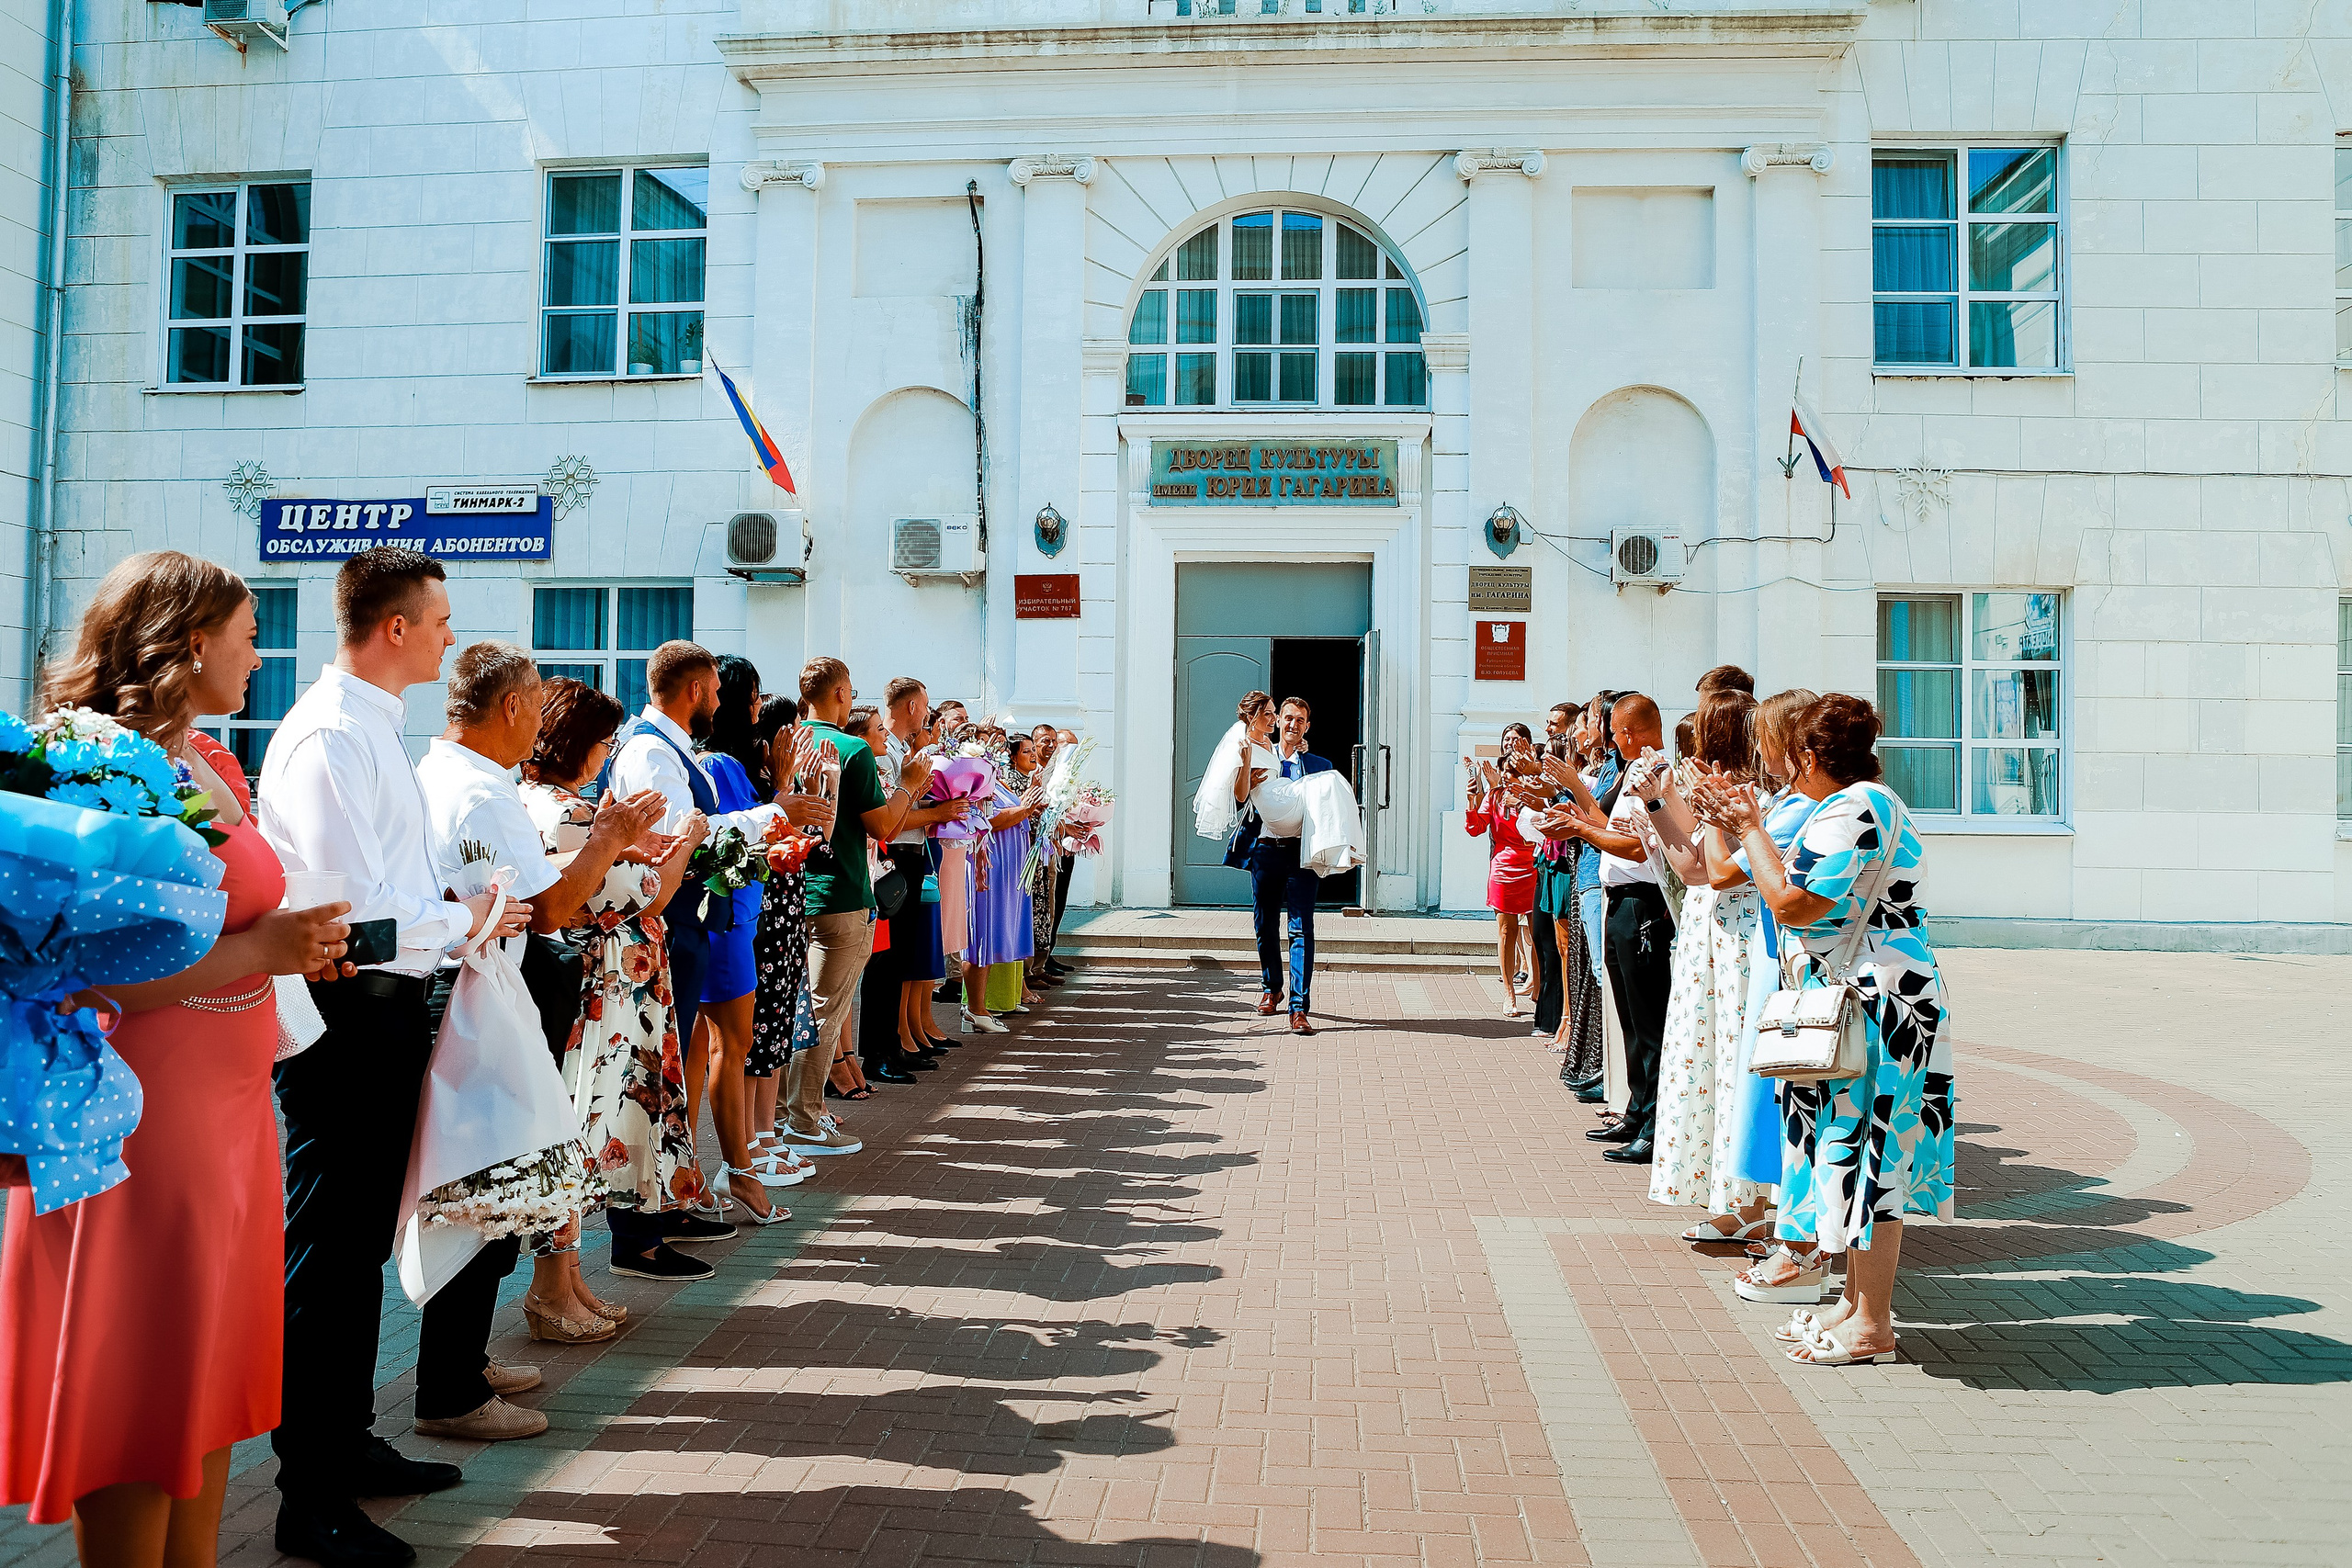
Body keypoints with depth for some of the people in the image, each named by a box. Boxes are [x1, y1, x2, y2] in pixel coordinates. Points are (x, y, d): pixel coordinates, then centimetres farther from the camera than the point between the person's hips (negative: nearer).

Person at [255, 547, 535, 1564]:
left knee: (362, 1240, 20)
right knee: (327, 1251, 0)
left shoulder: (373, 726, 14)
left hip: (387, 1006, 10)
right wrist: (461, 924, -12)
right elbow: (351, 907, -23)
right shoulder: (328, 735, -18)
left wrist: (457, 913, 8)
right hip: (343, 1012, -10)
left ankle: (349, 1443, 35)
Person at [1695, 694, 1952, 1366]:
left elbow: (1791, 903, -20)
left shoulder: (1858, 808, -16)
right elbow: (1807, 895, 16)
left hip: (1877, 1004, -11)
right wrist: (1752, 829, 19)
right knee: (1854, 1153, 15)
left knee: (1867, 1154, -3)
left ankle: (1873, 1326, 6)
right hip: (1857, 1005, 11)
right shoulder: (1861, 804, 17)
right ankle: (1858, 1302, 25)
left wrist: (1750, 829, -8)